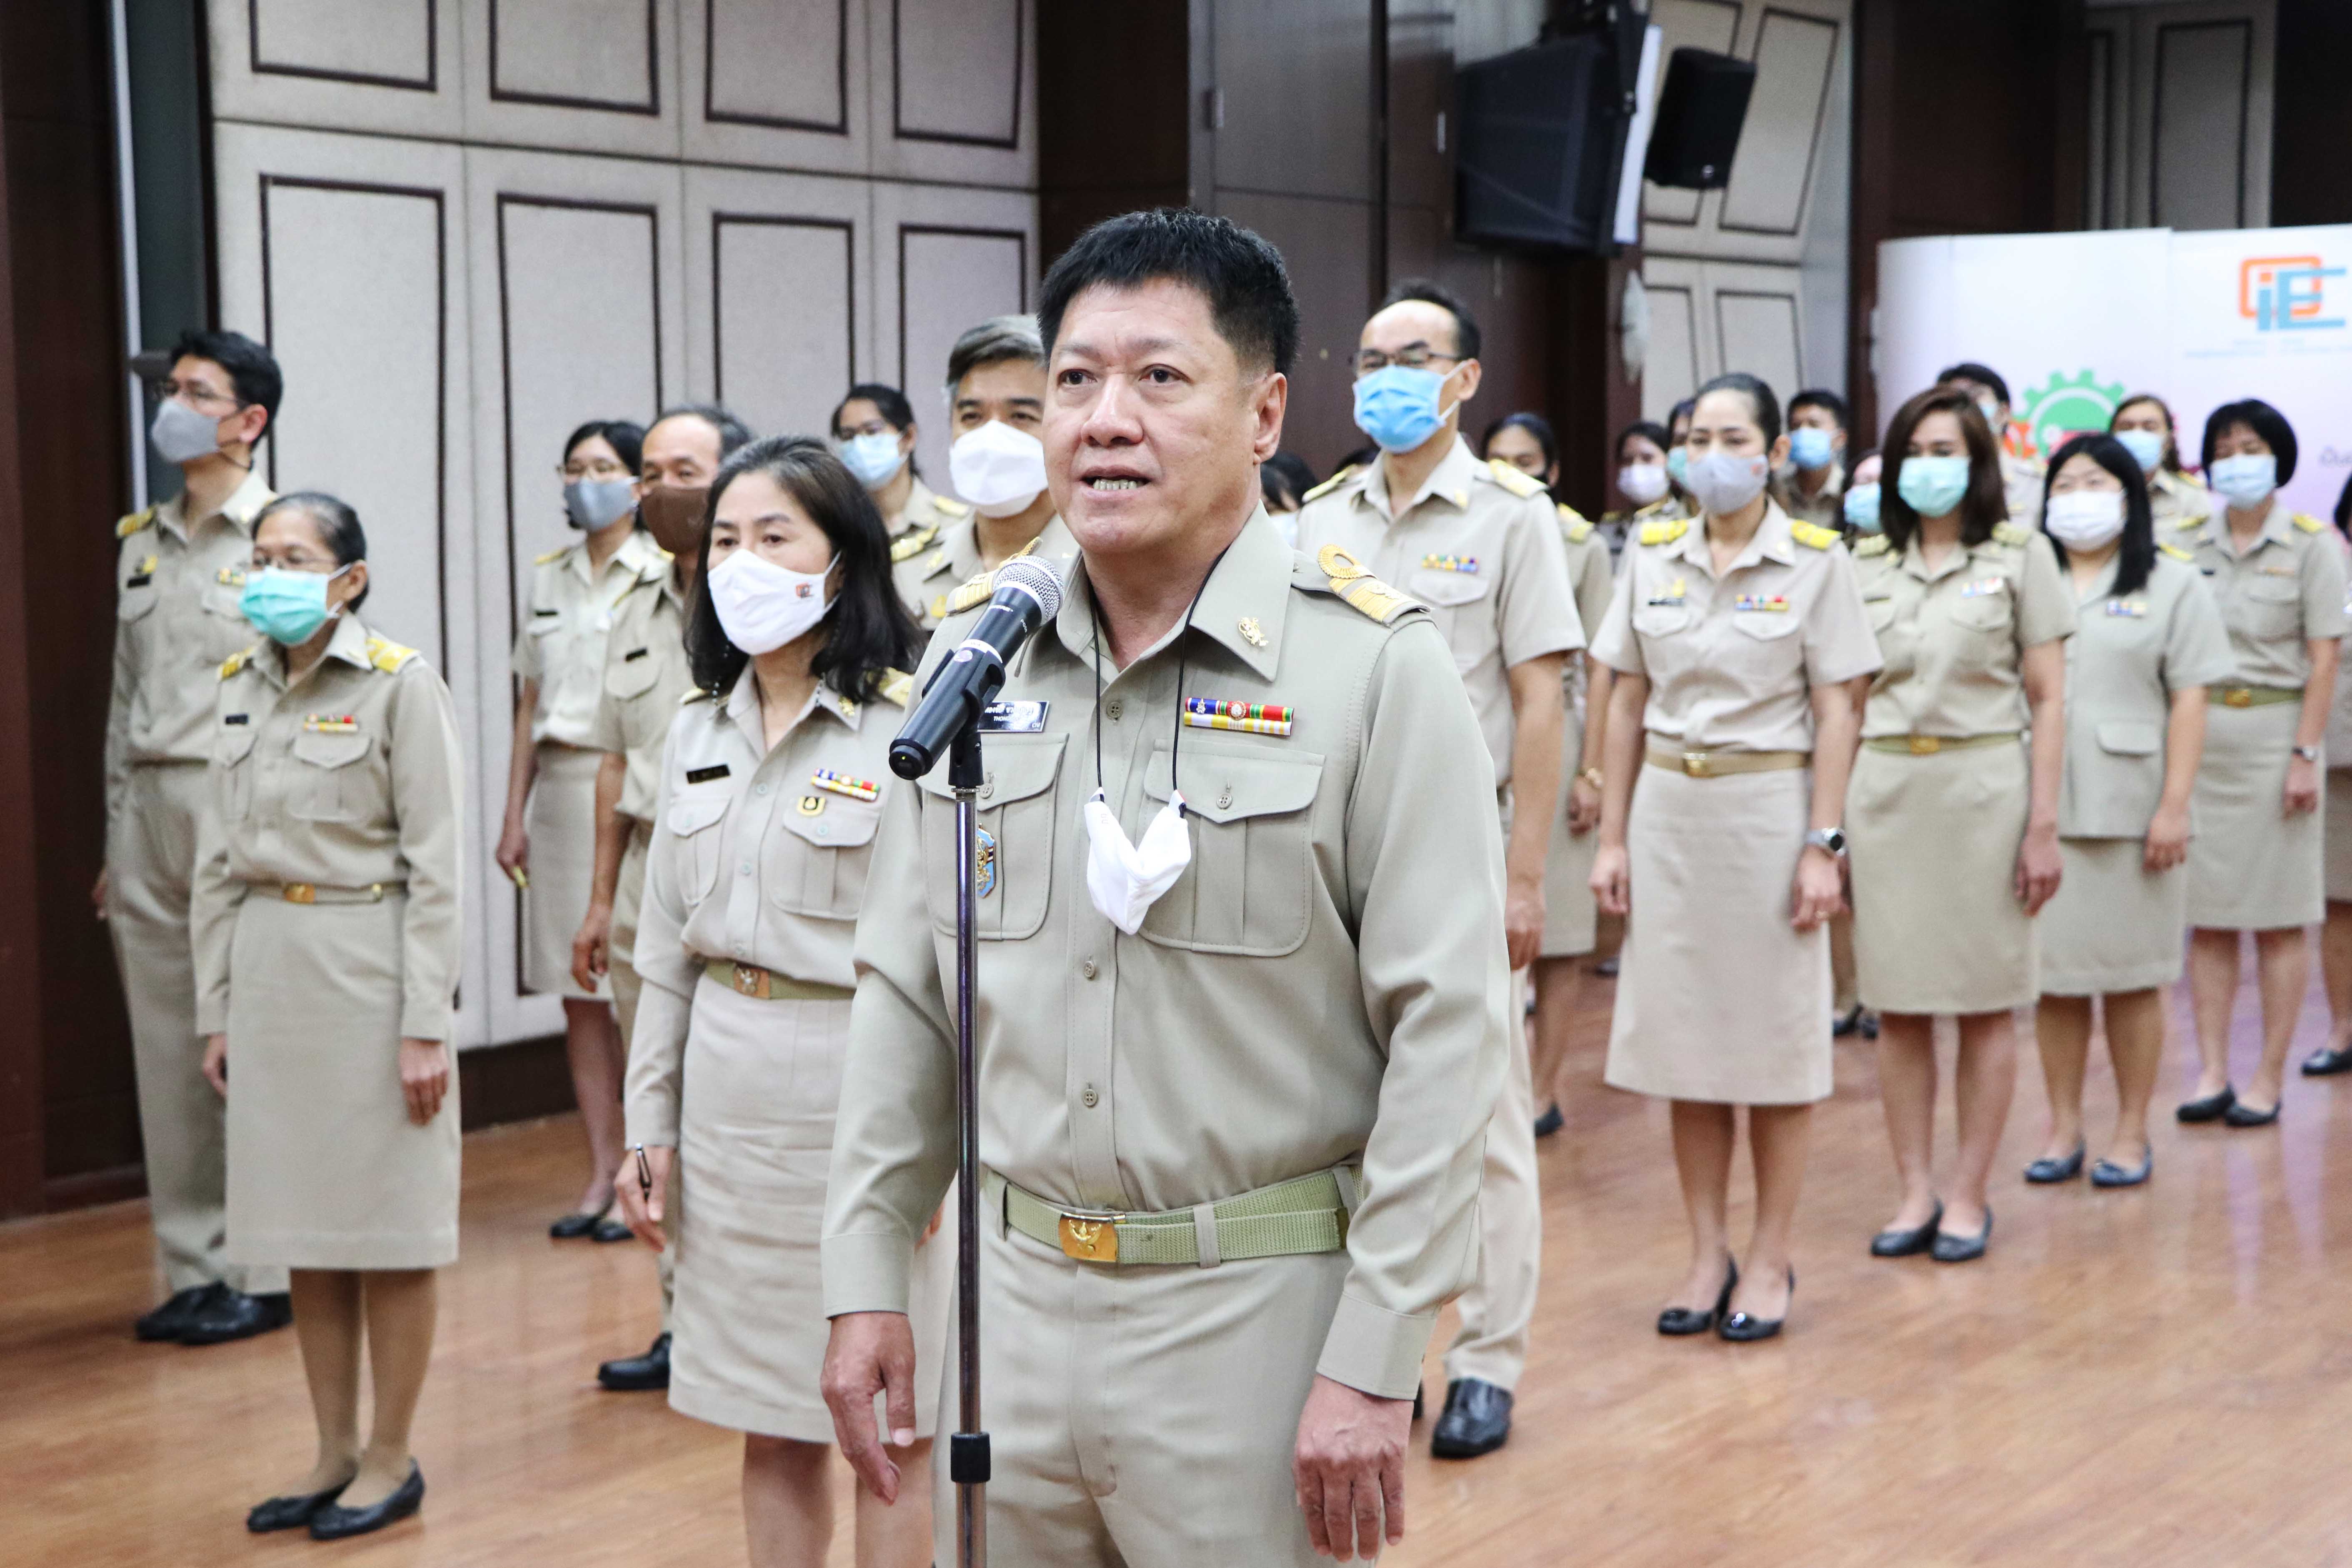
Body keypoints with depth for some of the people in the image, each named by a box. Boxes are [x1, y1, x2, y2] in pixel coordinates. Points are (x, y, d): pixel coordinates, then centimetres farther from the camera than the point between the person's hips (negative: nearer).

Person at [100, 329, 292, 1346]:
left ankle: (264, 1273, 5)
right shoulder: (142, 542, 16)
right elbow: (125, 697, 18)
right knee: (165, 1047, 8)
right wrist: (116, 839, 15)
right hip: (148, 805, 7)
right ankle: (192, 1267, 17)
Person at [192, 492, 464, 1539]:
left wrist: (425, 1023, -14)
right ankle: (334, 1453, 22)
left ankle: (391, 1460, 15)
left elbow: (435, 868, -10)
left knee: (389, 1227, 3)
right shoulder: (240, 688, 9)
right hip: (268, 967, 6)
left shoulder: (400, 684, -8)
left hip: (367, 960, -6)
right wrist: (215, 1009, 10)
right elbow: (218, 864, 13)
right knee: (302, 1225, 11)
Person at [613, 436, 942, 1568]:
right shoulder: (698, 733, 9)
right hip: (727, 1098, 6)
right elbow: (666, 954, 14)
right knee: (769, 1428, 15)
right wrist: (650, 1126, 11)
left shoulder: (905, 730, -12)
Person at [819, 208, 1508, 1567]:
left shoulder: (1376, 666, -10)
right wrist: (867, 1275, 7)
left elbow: (1446, 1032, -13)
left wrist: (1375, 1364, -15)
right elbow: (904, 995, 11)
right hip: (1015, 1301, 5)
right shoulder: (975, 662, 5)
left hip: (1260, 1312, -4)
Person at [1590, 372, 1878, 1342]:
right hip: (1668, 807, 3)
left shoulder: (1815, 561, -2)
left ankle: (1770, 1259, 15)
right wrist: (1613, 836, 5)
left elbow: (1836, 713, -4)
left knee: (1776, 1038, 3)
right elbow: (1628, 704, 9)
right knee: (1682, 1034, 6)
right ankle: (1707, 1252, 18)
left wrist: (1822, 845, -10)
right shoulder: (1652, 556, 6)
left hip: (1770, 804, -3)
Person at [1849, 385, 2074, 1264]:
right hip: (1884, 788, 3)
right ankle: (1915, 1191, 14)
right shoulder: (1866, 565, 9)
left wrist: (2043, 825, -7)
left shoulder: (2020, 555, 2)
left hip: (1982, 783, -2)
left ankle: (1969, 1195, 12)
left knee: (1984, 1003, 3)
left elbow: (2046, 700, 0)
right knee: (1897, 1005, 5)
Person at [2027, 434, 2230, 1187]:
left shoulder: (2173, 584, 4)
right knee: (2054, 974, 5)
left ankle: (2132, 1132, 12)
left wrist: (2175, 806, -10)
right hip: (2040, 807, 3)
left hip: (2128, 808, -2)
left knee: (2131, 977, 3)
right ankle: (2063, 1127, 15)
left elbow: (2189, 701, -1)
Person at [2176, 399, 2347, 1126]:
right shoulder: (2185, 542, 8)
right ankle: (2212, 1073, 9)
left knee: (2278, 917, 1)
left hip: (2273, 731, -3)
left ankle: (2269, 1079, 6)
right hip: (2196, 733, 3)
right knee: (2206, 916, 4)